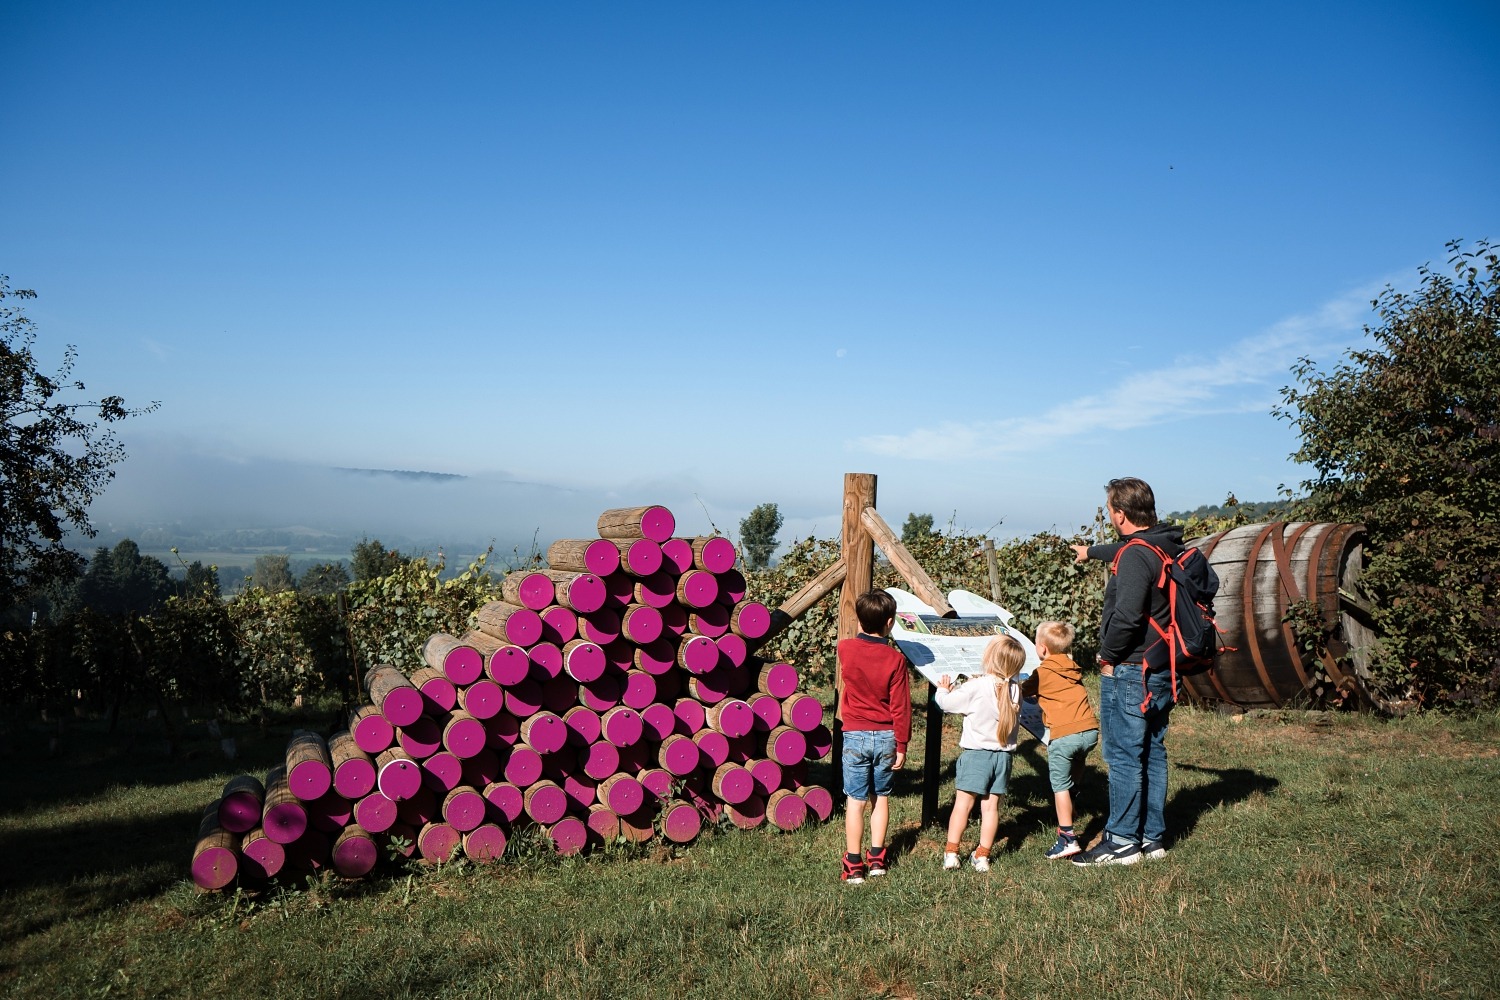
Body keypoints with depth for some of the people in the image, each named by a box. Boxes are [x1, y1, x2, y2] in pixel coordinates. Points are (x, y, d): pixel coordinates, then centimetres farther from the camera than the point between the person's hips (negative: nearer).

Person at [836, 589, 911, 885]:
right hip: (886, 737, 0)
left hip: (855, 736, 0)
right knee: (882, 797, 16)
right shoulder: (896, 658, -12)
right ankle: (877, 858, 22)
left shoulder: (845, 649, -8)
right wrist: (902, 745, -1)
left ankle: (854, 865, 7)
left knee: (855, 800, 4)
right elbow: (900, 707, -9)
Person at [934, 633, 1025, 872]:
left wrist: (943, 690, 13)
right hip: (1003, 754, 4)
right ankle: (982, 855, 14)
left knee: (963, 803, 2)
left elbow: (948, 703, -10)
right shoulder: (1015, 690, -1)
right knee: (991, 806, 9)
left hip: (976, 752, -4)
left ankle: (951, 852, 4)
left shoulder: (976, 687, -16)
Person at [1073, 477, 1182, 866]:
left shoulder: (1135, 556, -20)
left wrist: (1107, 655, -14)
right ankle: (1153, 837, 22)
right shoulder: (1170, 548, 9)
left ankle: (1122, 841, 5)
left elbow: (1126, 615, -29)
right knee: (1153, 753, 15)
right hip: (1162, 669, 10)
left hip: (1132, 672, -9)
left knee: (1123, 756, -2)